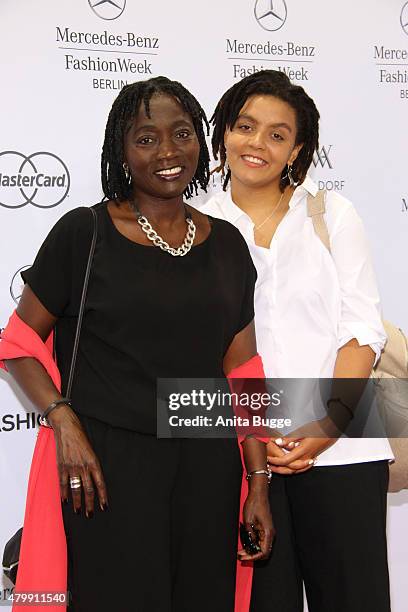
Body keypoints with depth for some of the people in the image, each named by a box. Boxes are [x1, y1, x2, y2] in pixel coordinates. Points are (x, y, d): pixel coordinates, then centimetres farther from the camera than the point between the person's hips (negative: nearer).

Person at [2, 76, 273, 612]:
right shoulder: (83, 234, -4)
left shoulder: (226, 244, 8)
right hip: (110, 465, -4)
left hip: (209, 466, 4)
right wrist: (63, 421, -16)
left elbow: (242, 374, 8)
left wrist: (258, 484, 5)